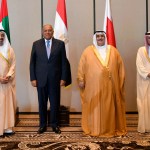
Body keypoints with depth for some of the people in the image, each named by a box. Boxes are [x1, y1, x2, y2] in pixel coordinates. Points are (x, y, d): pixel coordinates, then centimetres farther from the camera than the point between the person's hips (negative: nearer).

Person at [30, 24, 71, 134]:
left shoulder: (60, 44, 3)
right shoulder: (36, 44, 5)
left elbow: (64, 62, 1)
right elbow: (32, 62, 4)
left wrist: (63, 78, -4)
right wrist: (33, 78, -2)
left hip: (55, 79, -1)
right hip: (40, 79, 1)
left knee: (55, 103, 5)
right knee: (42, 103, 8)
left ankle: (55, 124, 19)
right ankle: (43, 125, 19)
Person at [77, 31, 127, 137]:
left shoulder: (113, 51, 9)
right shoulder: (88, 51, 4)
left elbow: (120, 66, 11)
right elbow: (82, 67, 3)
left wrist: (121, 81, 7)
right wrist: (81, 80, -5)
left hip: (110, 86, 2)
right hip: (93, 86, -2)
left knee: (110, 107, 7)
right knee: (94, 107, 2)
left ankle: (111, 129, 17)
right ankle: (94, 129, 11)